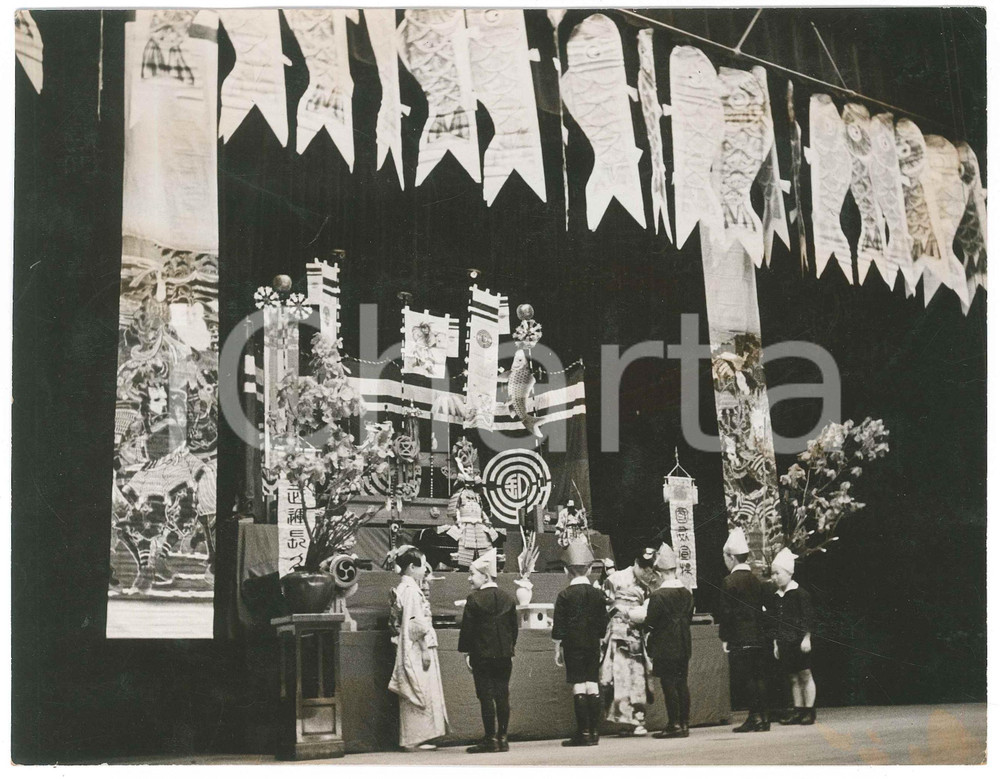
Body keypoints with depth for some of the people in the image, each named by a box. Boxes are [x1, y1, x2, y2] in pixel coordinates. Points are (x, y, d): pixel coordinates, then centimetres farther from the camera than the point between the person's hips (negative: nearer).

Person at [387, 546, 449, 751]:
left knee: (414, 696, 11)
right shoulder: (411, 590, -15)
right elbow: (417, 622, -21)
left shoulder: (401, 589, 15)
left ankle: (412, 739, 13)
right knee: (420, 693, -6)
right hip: (417, 649, -10)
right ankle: (415, 739, -3)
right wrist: (426, 649, -19)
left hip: (409, 650, 10)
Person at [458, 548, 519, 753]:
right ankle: (502, 738, 8)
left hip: (482, 655, -5)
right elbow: (514, 627, 12)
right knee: (502, 696, 6)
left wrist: (466, 652, -2)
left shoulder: (474, 599, -9)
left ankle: (490, 739, -2)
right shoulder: (508, 598, 8)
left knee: (486, 696, -2)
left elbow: (467, 628, -9)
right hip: (504, 655, 5)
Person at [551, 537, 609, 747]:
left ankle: (583, 732, -5)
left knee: (579, 688, -4)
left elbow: (558, 627, -6)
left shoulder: (565, 596, -7)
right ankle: (594, 731, 7)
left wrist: (558, 649, 2)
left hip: (573, 645, -4)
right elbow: (603, 623, 9)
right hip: (593, 645, 4)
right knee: (593, 686, 6)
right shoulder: (598, 595, 5)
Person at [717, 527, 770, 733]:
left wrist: (724, 638, -4)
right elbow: (761, 608, 14)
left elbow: (726, 613, -11)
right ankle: (763, 718, 10)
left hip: (739, 639, -7)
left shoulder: (729, 581, -10)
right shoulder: (756, 581, 11)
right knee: (759, 676, 8)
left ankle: (754, 718, -4)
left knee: (746, 678, -4)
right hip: (758, 637, 7)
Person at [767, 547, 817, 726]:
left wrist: (806, 638, -14)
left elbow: (808, 618, -9)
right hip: (785, 644, 6)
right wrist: (776, 643, 13)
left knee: (805, 676, -1)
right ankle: (799, 712, 11)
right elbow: (773, 623, 15)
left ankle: (810, 711, 3)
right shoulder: (774, 598, 11)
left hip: (799, 642, -6)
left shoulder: (800, 594, -7)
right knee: (794, 679, 8)